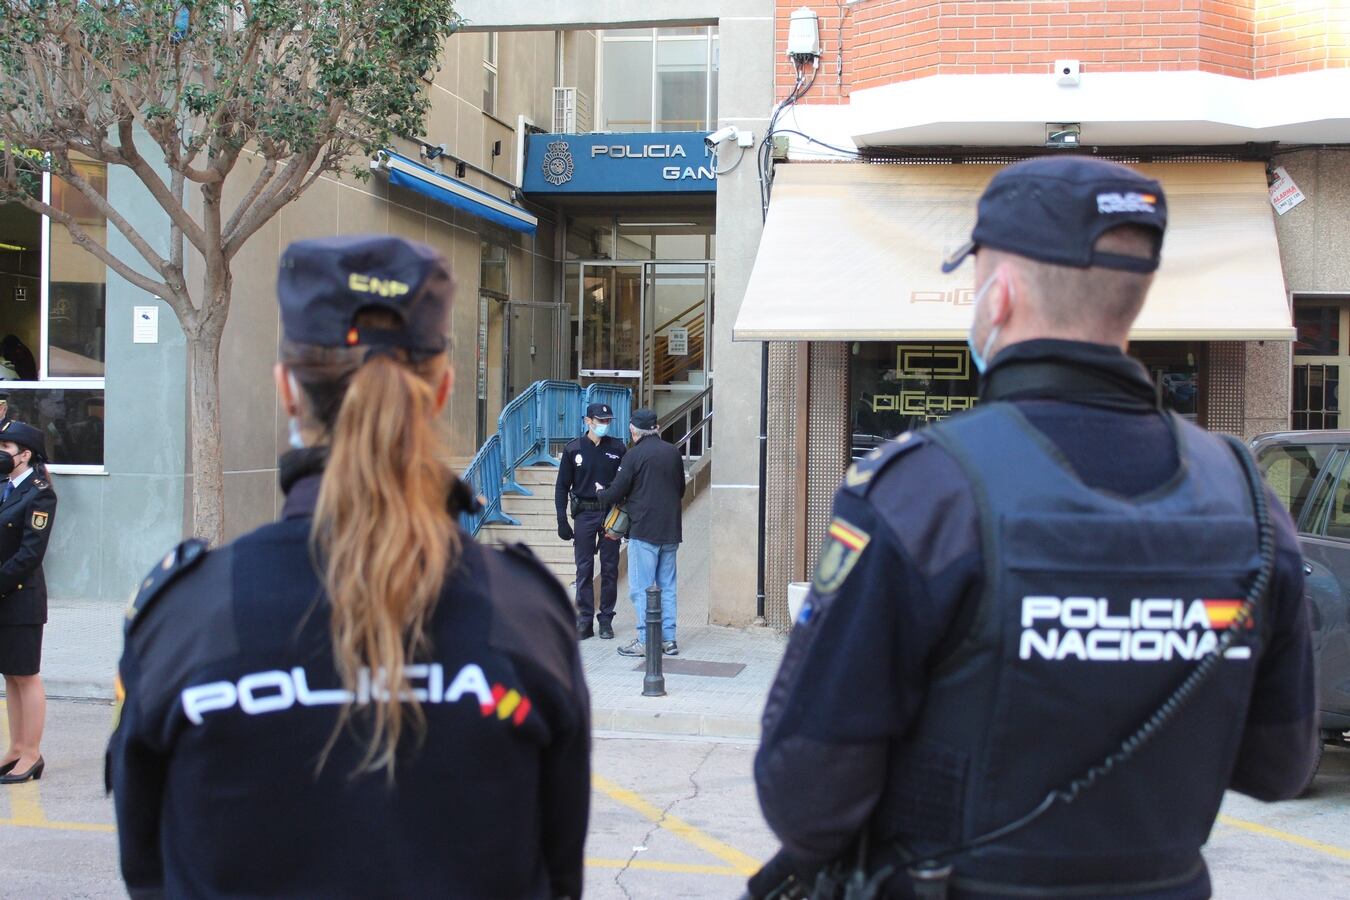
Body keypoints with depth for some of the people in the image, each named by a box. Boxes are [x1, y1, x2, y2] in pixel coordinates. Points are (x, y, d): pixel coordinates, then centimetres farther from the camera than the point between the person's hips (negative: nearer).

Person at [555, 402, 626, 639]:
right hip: (584, 514, 0)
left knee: (610, 569, 4)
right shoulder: (573, 450, 2)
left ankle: (606, 620, 12)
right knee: (584, 570, 3)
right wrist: (562, 521, -1)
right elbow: (562, 487, 4)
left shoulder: (618, 448, 4)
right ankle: (585, 621, 8)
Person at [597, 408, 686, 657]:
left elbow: (616, 494, -5)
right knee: (667, 586, 12)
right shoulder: (673, 452, 7)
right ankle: (668, 639, 13)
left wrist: (600, 493, 15)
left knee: (641, 587, 0)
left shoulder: (635, 454, -10)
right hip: (670, 530, 6)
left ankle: (645, 641, -1)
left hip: (644, 531, -6)